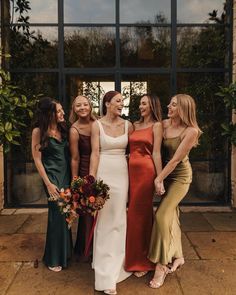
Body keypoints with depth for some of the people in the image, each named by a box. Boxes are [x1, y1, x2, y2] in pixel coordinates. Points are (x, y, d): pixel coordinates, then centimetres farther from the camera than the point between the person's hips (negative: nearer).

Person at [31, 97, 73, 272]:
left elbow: (68, 154, 9)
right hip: (53, 176, -5)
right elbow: (37, 159, -8)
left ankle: (65, 252, 31)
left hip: (66, 175, 5)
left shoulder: (62, 128, 6)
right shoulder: (39, 131, -9)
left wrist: (72, 177, 4)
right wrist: (48, 183, -11)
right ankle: (54, 258, 17)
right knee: (58, 215, -2)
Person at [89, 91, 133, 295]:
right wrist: (91, 180, -11)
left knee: (118, 219, 8)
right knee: (105, 220, 1)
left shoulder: (128, 125, 7)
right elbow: (95, 153, -5)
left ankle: (114, 266, 28)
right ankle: (107, 276, 10)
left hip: (122, 173, 3)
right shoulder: (97, 125, 0)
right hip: (104, 173, -2)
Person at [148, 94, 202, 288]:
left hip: (180, 176, -6)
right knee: (171, 214, 13)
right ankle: (177, 256, 32)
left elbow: (176, 159, -20)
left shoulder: (191, 131, -18)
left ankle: (161, 266, 3)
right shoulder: (165, 124, -3)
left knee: (162, 215, -11)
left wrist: (158, 179, -18)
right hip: (166, 173, 6)